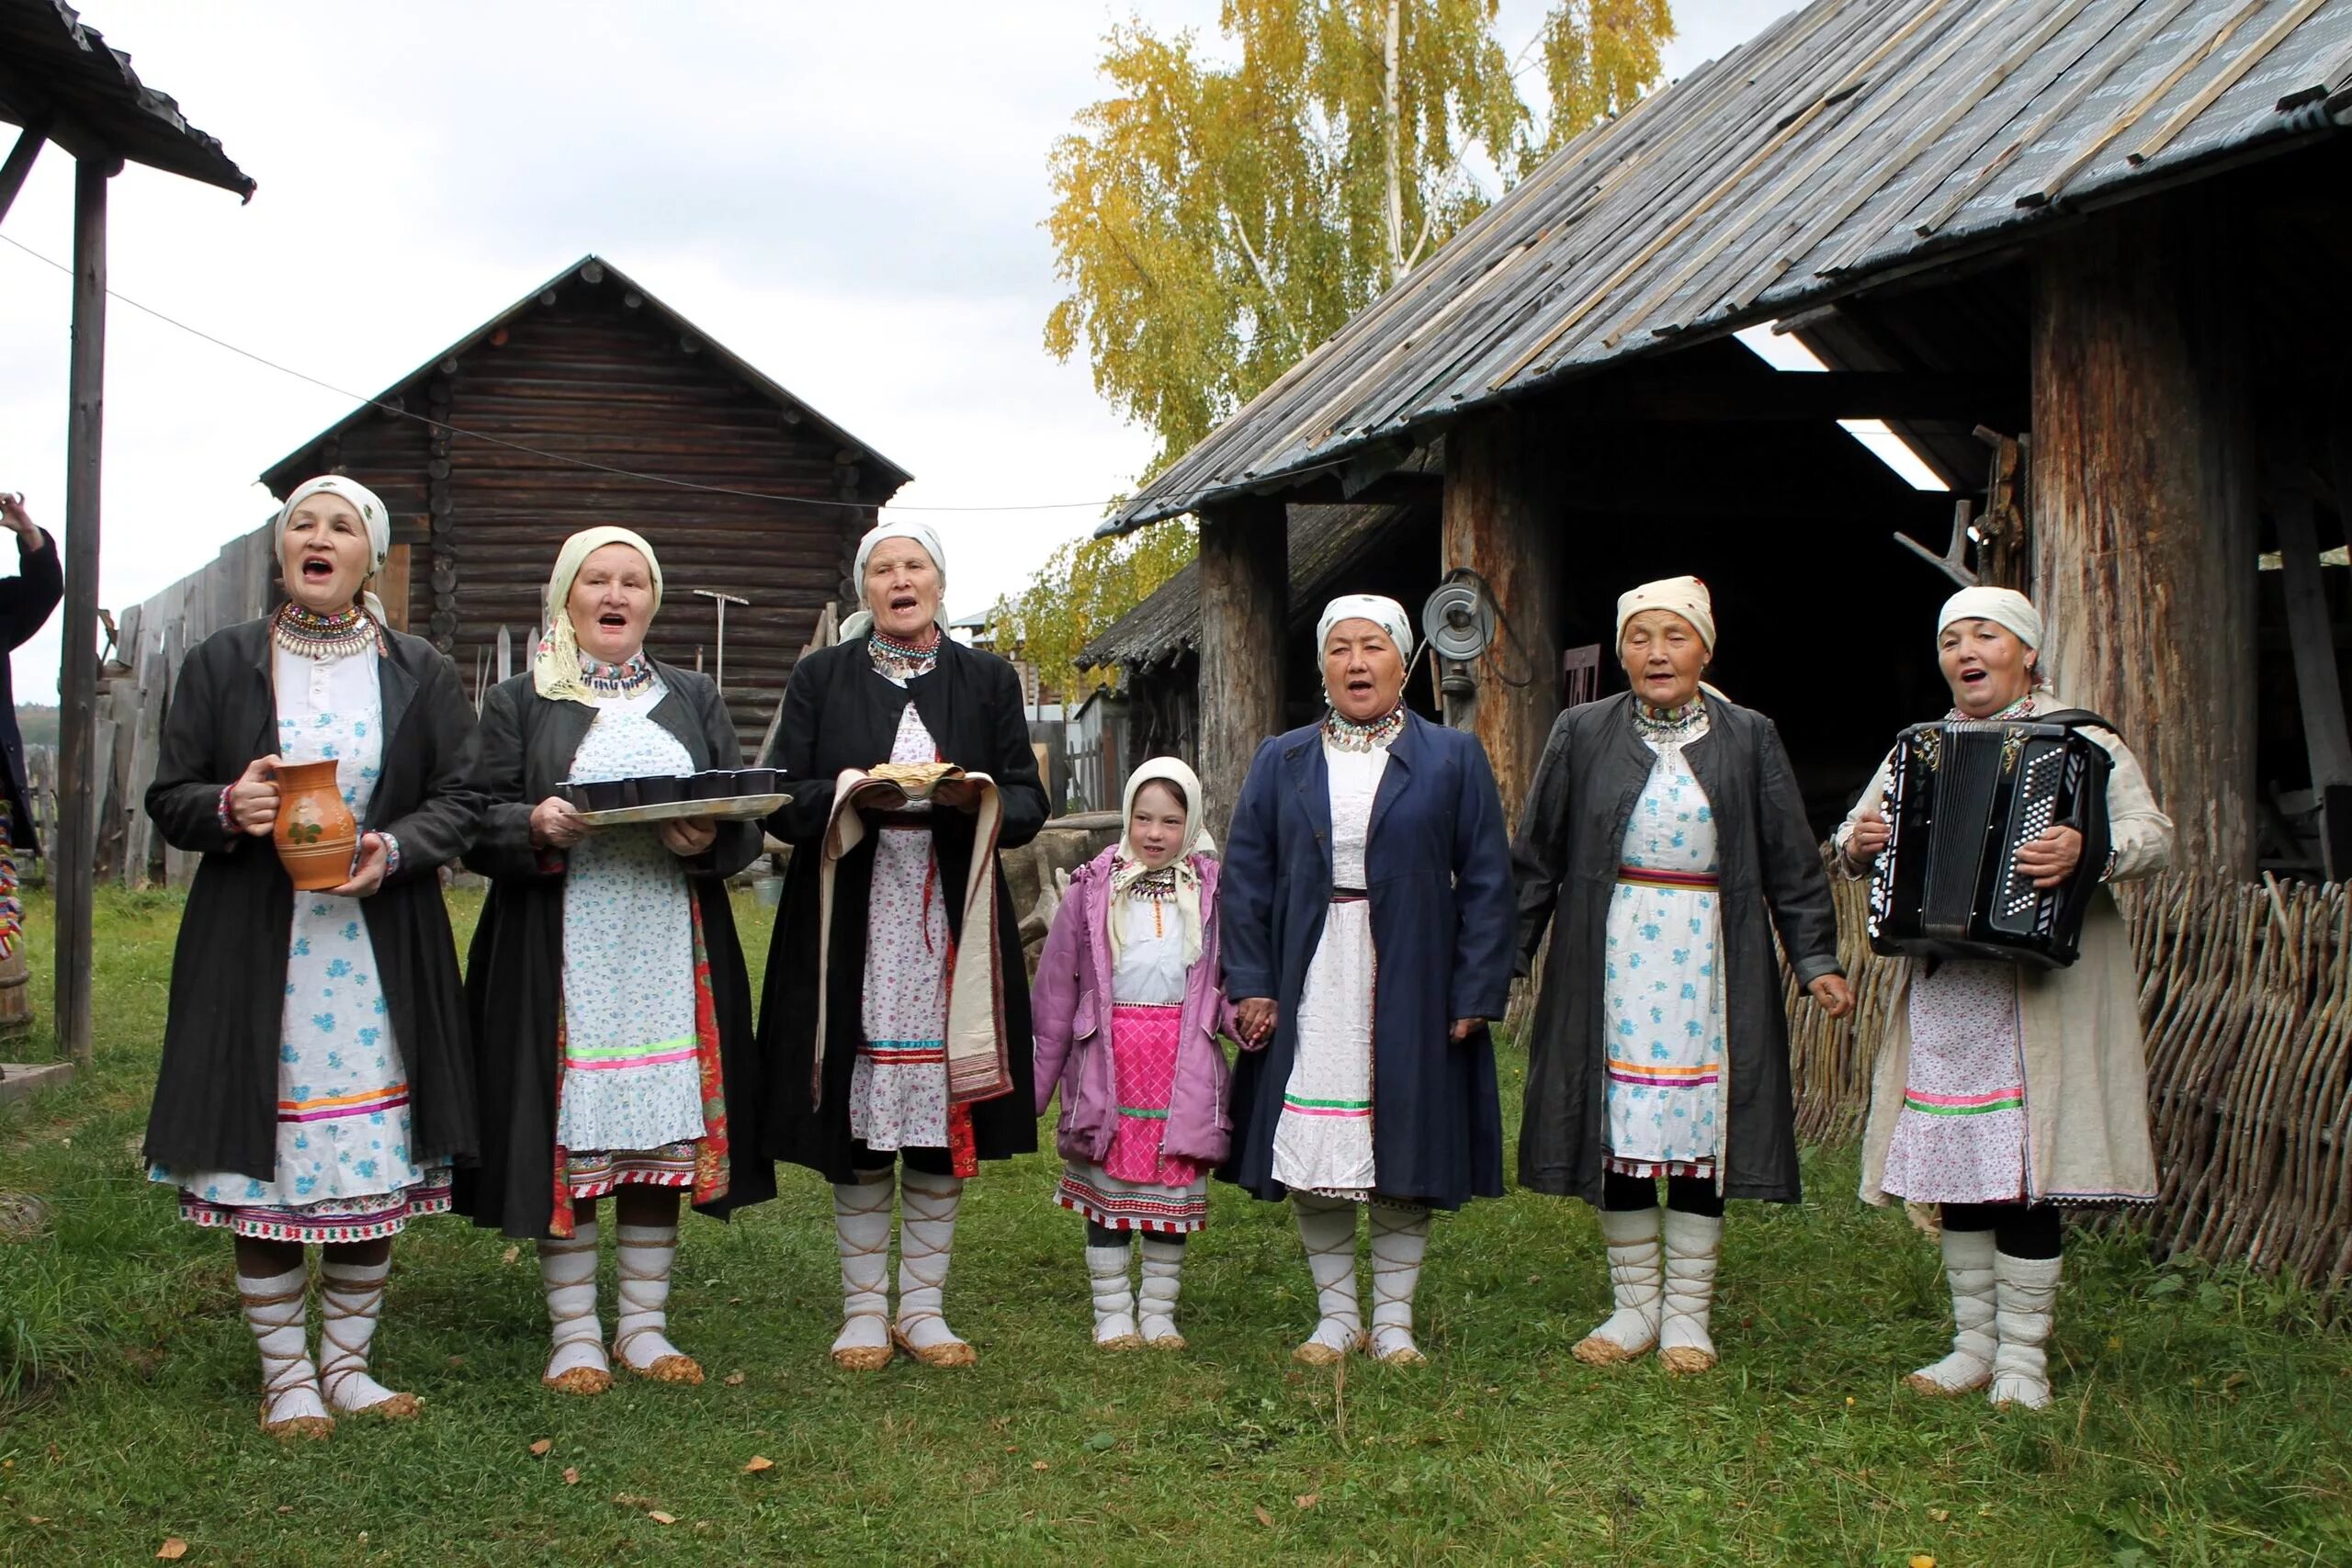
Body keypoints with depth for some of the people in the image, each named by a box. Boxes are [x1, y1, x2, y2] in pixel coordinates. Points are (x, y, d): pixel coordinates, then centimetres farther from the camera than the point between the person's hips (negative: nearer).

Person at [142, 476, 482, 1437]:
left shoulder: (419, 672, 7)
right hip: (253, 948, -1)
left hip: (380, 949, 1)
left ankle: (346, 1363, 18)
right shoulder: (222, 664, 6)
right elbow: (169, 798, 6)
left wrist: (392, 850, -15)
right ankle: (286, 1374, 15)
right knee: (262, 1165, 1)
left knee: (374, 1159, 3)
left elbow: (461, 798, 4)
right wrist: (229, 808, -16)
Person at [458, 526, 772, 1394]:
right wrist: (536, 827, -19)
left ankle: (644, 1325, 15)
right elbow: (480, 824, 2)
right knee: (569, 1132, -3)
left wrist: (709, 839, -12)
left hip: (671, 956, 2)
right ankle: (574, 1332, 9)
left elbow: (747, 822, 10)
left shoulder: (695, 699, 16)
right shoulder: (519, 703, 9)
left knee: (663, 1129, 4)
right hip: (561, 956, -2)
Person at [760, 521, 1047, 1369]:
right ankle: (864, 1308, 11)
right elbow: (783, 800, 3)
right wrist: (852, 793, -16)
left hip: (953, 927, 1)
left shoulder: (989, 680, 10)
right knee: (855, 1122, -1)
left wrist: (976, 796, -14)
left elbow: (1029, 804, 7)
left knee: (944, 1117, 2)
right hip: (851, 928, -1)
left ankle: (923, 1306, 13)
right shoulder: (821, 677, 8)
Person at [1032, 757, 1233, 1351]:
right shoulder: (1093, 888, 3)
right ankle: (1112, 1314, 16)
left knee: (1174, 1190, 7)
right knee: (1110, 1188, 4)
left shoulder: (1212, 891, 6)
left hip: (1184, 1065, 1)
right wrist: (1038, 1077, 4)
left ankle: (1159, 1313, 20)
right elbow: (1057, 986, 4)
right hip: (1109, 1058, -1)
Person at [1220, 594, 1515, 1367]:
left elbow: (1487, 883, 1)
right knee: (1313, 1158, 3)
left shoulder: (1453, 759, 4)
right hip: (1308, 990, 2)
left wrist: (1475, 993, -7)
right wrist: (1251, 984, -3)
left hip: (1411, 992, -1)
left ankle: (1393, 1319, 16)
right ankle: (1336, 1316, 17)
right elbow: (1245, 877, 6)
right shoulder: (1280, 761, 9)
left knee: (1404, 1157, 4)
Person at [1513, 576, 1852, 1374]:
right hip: (1611, 956, 0)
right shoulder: (1582, 734, 3)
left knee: (1702, 1125, 2)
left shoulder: (1748, 739, 3)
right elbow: (1536, 857, 5)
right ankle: (1635, 1306, 17)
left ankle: (1687, 1314, 14)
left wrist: (1816, 959, -1)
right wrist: (1502, 955, 1)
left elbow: (1792, 861, 6)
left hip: (1710, 957, 0)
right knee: (1618, 1126, 3)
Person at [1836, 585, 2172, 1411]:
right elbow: (1850, 840, 19)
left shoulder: (2082, 741, 1)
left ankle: (2024, 1357, 7)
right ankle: (1974, 1344, 20)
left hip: (2040, 985, -5)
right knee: (1957, 1166, 8)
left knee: (2024, 1171, -5)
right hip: (1942, 984, 5)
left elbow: (2154, 836, -9)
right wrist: (1859, 846, -5)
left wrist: (2088, 853, -30)